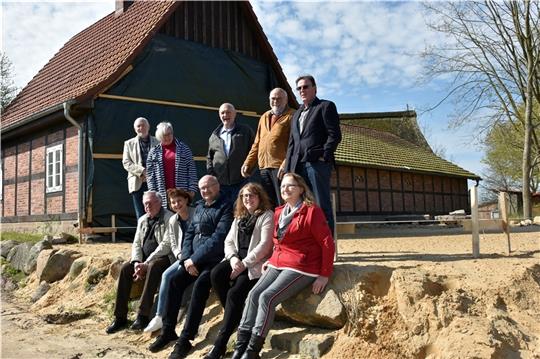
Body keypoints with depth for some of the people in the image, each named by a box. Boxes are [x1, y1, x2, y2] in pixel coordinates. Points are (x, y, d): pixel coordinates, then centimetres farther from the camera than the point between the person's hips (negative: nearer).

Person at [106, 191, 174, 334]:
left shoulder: (168, 218, -9)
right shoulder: (142, 220, 14)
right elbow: (136, 243, 11)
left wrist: (146, 264, -21)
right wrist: (137, 262, -9)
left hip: (163, 258, -7)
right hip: (144, 258, 7)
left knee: (152, 267, -36)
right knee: (125, 268, -17)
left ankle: (143, 315, -33)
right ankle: (120, 317, -12)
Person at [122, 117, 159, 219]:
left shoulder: (157, 142, 12)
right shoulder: (129, 143, 15)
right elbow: (126, 163, 5)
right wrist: (142, 171, -10)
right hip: (137, 184, 1)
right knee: (141, 217, 1)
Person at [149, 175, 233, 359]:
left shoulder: (225, 208, -8)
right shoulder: (199, 207, 16)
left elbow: (218, 239, -17)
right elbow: (189, 234, 14)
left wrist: (195, 259, -16)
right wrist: (186, 258, -3)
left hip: (214, 260, -7)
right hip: (194, 260, 7)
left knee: (200, 284, -29)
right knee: (174, 280, -13)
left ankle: (185, 339, -24)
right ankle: (168, 331, -4)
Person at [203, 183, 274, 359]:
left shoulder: (267, 216, -1)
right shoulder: (239, 217, 21)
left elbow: (264, 245, -11)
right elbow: (229, 242, 15)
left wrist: (244, 264, -17)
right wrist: (233, 258, -7)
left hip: (256, 263, -6)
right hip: (237, 259, 6)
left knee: (235, 293, -25)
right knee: (216, 274, -24)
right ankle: (235, 316, -9)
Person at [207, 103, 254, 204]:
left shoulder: (246, 131, 6)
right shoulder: (214, 136, 15)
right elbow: (209, 157, 19)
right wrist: (211, 174, 6)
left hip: (240, 181, -3)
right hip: (219, 182, 3)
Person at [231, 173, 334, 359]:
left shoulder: (312, 211, -9)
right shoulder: (279, 213, 13)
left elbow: (327, 243, -12)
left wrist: (325, 275, -14)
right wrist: (272, 260, 12)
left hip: (301, 267, -7)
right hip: (278, 264, 7)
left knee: (267, 297, -22)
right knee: (253, 294, -12)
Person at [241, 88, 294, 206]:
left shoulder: (291, 116, 2)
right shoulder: (264, 117, 23)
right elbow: (257, 144, 24)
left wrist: (286, 163, -21)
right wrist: (248, 163, 14)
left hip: (281, 167, -6)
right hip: (264, 167, 6)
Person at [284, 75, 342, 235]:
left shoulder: (325, 106, 7)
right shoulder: (297, 114, 27)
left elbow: (335, 135, -4)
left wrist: (324, 156, -13)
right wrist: (289, 167, 12)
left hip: (317, 163, -6)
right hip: (298, 165, 6)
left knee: (322, 205, -7)